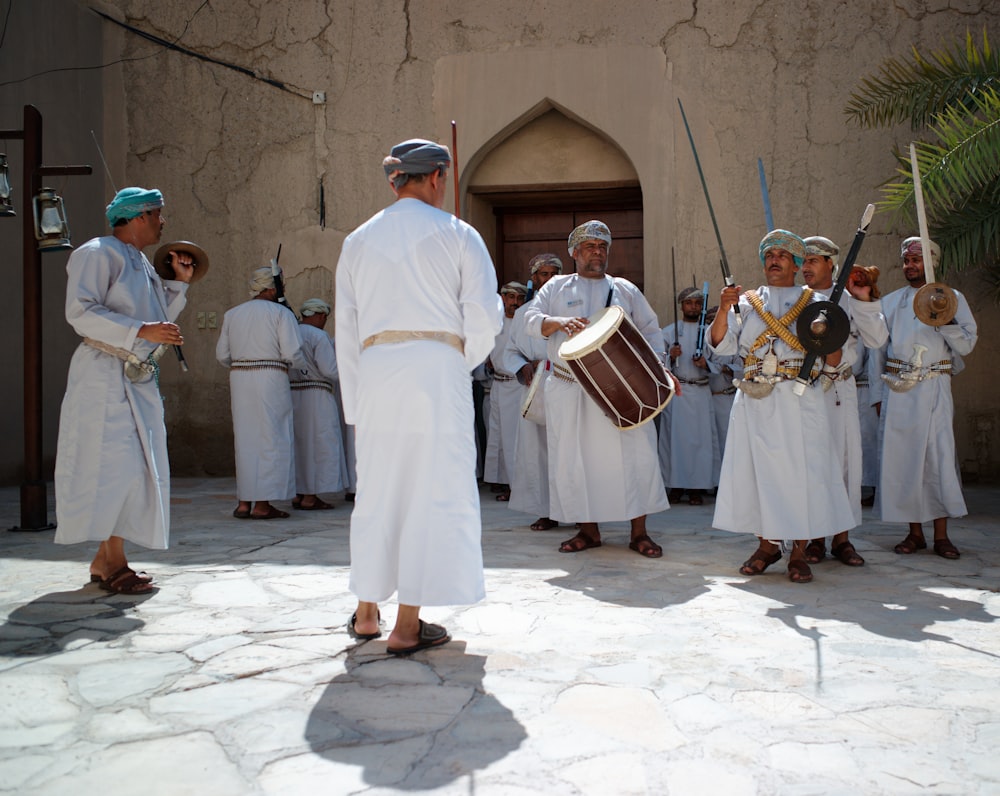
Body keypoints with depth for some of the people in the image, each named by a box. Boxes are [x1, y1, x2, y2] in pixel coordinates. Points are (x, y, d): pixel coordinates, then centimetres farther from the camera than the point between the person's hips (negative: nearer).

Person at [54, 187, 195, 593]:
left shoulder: (142, 264, 21)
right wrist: (141, 330, -24)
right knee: (116, 464, -11)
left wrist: (179, 282, 16)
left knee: (135, 468, 6)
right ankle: (112, 560, -5)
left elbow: (160, 316, 27)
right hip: (105, 376, -9)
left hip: (139, 380, 9)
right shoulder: (97, 253, -5)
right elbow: (80, 312, -17)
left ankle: (105, 558, 14)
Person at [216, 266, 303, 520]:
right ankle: (262, 504, -2)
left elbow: (222, 354, 11)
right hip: (270, 378, -5)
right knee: (271, 439, 0)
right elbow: (292, 353, -10)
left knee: (245, 439, 11)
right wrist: (301, 366, 12)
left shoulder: (232, 314, 13)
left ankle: (244, 502, 12)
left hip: (238, 379, 5)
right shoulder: (281, 313, -2)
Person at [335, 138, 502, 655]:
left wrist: (354, 398, 17)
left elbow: (346, 328, 13)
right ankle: (407, 626, 4)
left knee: (377, 490, 14)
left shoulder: (359, 240, 15)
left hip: (375, 368, 4)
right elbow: (485, 316, -5)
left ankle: (366, 613, 24)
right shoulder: (456, 234, 3)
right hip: (436, 366, -4)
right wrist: (465, 362, 13)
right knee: (432, 490, 2)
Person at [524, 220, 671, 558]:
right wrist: (560, 322, -19)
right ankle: (588, 530, 15)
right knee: (573, 457, 1)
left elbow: (650, 329, 13)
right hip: (569, 388, 0)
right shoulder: (557, 286, 13)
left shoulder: (624, 289, 15)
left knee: (634, 453, -6)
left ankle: (639, 532, 4)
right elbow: (532, 320, 2)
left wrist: (658, 364, -4)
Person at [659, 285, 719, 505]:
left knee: (701, 437, -3)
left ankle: (697, 488, 3)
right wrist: (671, 356, -14)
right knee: (674, 436, -3)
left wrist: (705, 363, -13)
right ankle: (675, 486, 5)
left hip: (701, 391, 0)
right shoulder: (669, 331, 11)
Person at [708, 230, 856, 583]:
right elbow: (721, 345, 0)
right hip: (755, 401, 2)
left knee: (801, 470, -4)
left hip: (800, 402, -1)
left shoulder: (814, 303, 9)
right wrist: (723, 309, -14)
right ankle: (766, 544, 18)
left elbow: (832, 362, 6)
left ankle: (798, 551, 6)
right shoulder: (747, 301, 13)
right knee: (756, 470, 3)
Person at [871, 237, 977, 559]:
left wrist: (944, 321, -15)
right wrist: (877, 392, 11)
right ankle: (915, 532, 9)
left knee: (938, 454, -7)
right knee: (901, 456, 0)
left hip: (934, 387, -2)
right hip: (897, 389, 2)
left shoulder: (952, 298, 8)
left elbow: (966, 345, 1)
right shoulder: (891, 301, 15)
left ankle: (941, 535, 0)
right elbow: (878, 347, 16)